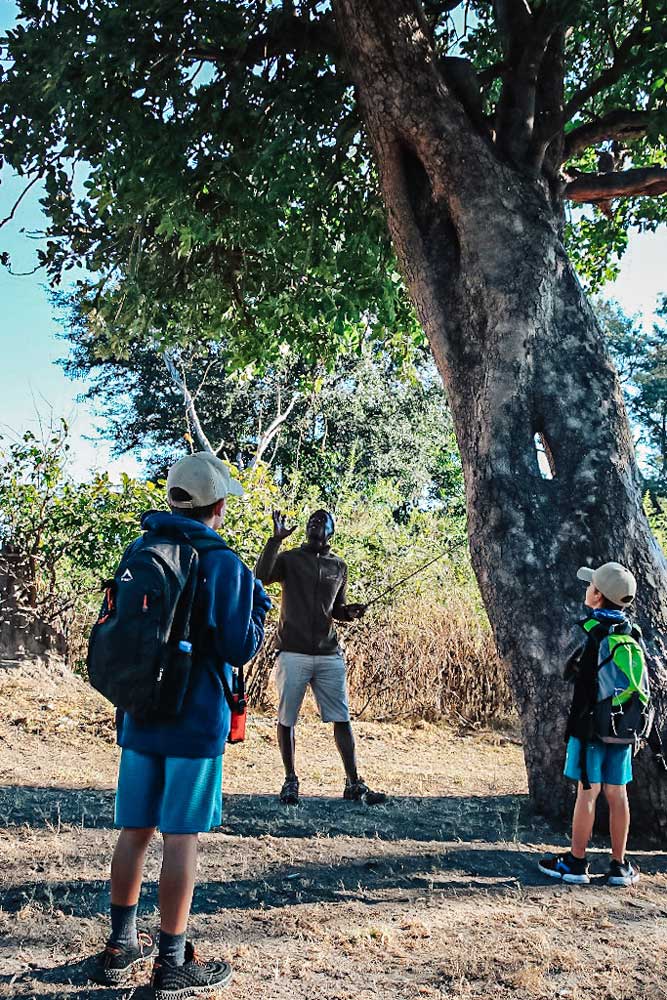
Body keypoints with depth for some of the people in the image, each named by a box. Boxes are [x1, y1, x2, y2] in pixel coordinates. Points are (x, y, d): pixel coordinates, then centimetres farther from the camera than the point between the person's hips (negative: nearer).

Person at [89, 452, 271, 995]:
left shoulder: (138, 551, 7)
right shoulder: (222, 562, -13)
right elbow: (239, 647, -15)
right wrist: (259, 604, 1)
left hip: (139, 716, 6)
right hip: (196, 722, -6)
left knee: (135, 831, 15)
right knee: (181, 838, 3)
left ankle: (121, 946, 28)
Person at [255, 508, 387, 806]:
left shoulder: (339, 567, 14)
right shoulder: (289, 558, 2)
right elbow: (260, 577, -18)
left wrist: (350, 612, 0)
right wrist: (276, 539, -22)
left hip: (329, 656, 3)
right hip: (292, 654, -3)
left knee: (342, 719, 3)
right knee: (286, 719, 5)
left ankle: (353, 784, 9)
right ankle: (290, 780, 20)